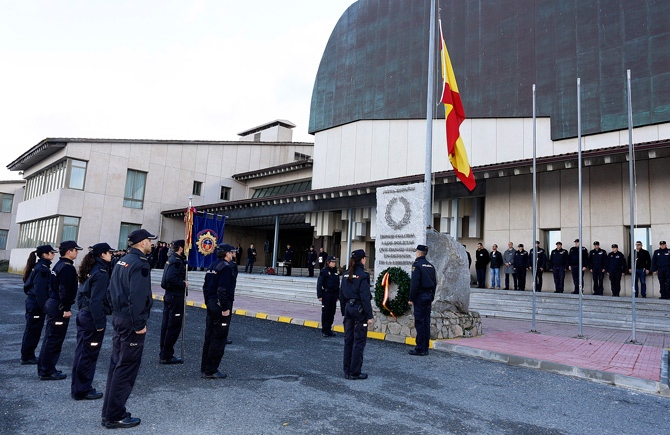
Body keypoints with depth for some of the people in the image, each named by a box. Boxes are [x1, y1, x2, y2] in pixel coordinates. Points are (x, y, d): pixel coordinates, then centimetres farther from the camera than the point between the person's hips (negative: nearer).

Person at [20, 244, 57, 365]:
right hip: (36, 305, -10)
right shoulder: (42, 269, -17)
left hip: (31, 302, 10)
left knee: (31, 330, 16)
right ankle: (26, 357, 9)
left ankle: (28, 355, 25)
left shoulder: (38, 267, 13)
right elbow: (40, 290, -22)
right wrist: (44, 307, -20)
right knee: (33, 331, 0)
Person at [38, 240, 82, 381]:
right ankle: (47, 372, 4)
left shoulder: (59, 265, 14)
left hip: (52, 303, 10)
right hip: (59, 307, -10)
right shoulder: (67, 267, -17)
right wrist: (66, 309, -20)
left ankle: (44, 368, 27)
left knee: (49, 338, 17)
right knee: (55, 340, -3)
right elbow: (64, 290, -23)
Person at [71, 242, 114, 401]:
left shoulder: (90, 270, 10)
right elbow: (96, 301, -21)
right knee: (89, 355, 1)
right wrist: (100, 324, -18)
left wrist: (82, 309, 21)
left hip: (83, 315, 9)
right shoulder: (101, 273, -17)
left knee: (81, 352, 16)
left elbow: (81, 294, 16)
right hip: (93, 317, -9)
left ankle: (77, 387, 27)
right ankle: (82, 390, 11)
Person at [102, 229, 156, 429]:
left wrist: (116, 313, 17)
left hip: (118, 317, 10)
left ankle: (109, 412, 26)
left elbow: (113, 289, 15)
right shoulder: (140, 264, -17)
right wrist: (139, 324, -20)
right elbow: (137, 297, -24)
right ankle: (115, 416, 8)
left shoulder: (122, 261, 12)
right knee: (126, 369, 0)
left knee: (116, 365, 16)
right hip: (131, 321, -10)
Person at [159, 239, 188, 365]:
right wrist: (184, 284, -17)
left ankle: (164, 353, 24)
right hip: (176, 297, -10)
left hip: (169, 295, 10)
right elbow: (171, 278, -29)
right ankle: (167, 356, 3)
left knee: (166, 325, 14)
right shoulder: (177, 261, -16)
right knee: (174, 327, -3)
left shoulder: (171, 259, 14)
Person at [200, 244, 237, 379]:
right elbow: (223, 288, -23)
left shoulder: (213, 266, 13)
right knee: (219, 339, -1)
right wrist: (225, 308, -19)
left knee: (209, 337, 15)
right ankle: (211, 371, 5)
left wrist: (208, 302, 19)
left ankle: (204, 368, 23)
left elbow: (206, 286, 15)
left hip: (211, 304, 9)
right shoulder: (228, 266, -14)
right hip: (221, 306, -9)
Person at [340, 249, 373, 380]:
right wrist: (369, 316, -14)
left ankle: (347, 371, 19)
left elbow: (341, 294, 11)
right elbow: (365, 297, -17)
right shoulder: (362, 275, -14)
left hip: (348, 309, 7)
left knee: (348, 340, 12)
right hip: (359, 310, -7)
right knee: (359, 341, 1)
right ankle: (355, 372, 6)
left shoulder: (346, 275, 7)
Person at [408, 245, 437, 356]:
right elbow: (434, 283, 16)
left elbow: (414, 284, -15)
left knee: (420, 322, -5)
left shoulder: (417, 265, -11)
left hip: (420, 297, -8)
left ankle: (420, 349, -2)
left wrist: (411, 298, -9)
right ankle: (425, 348, 15)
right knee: (426, 322, 10)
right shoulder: (431, 266, 13)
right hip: (428, 297, 8)